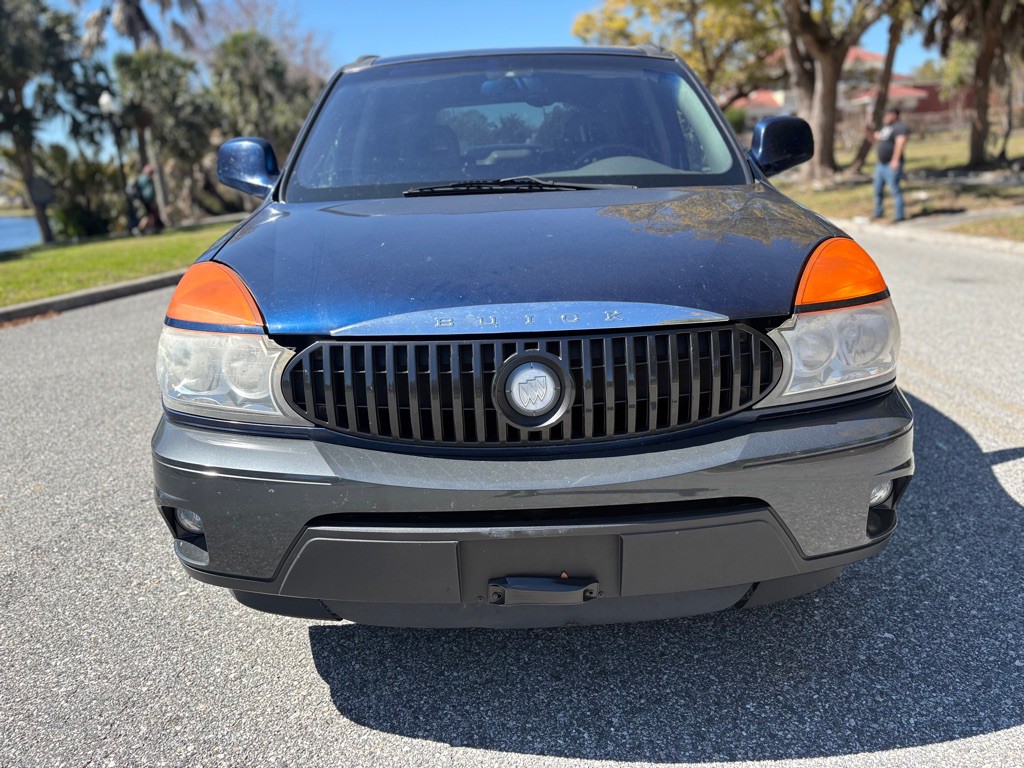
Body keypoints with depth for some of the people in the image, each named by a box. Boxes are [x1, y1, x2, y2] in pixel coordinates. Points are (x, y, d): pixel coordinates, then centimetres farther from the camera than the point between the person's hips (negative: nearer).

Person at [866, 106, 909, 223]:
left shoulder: (900, 127, -10)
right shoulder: (885, 127, 19)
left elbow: (901, 143, -21)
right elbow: (873, 139, 27)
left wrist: (895, 160, -28)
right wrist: (869, 130, 8)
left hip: (892, 165, -9)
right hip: (881, 164, 9)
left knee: (894, 189, -10)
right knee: (878, 189, 14)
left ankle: (899, 215, -8)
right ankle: (878, 212, 27)